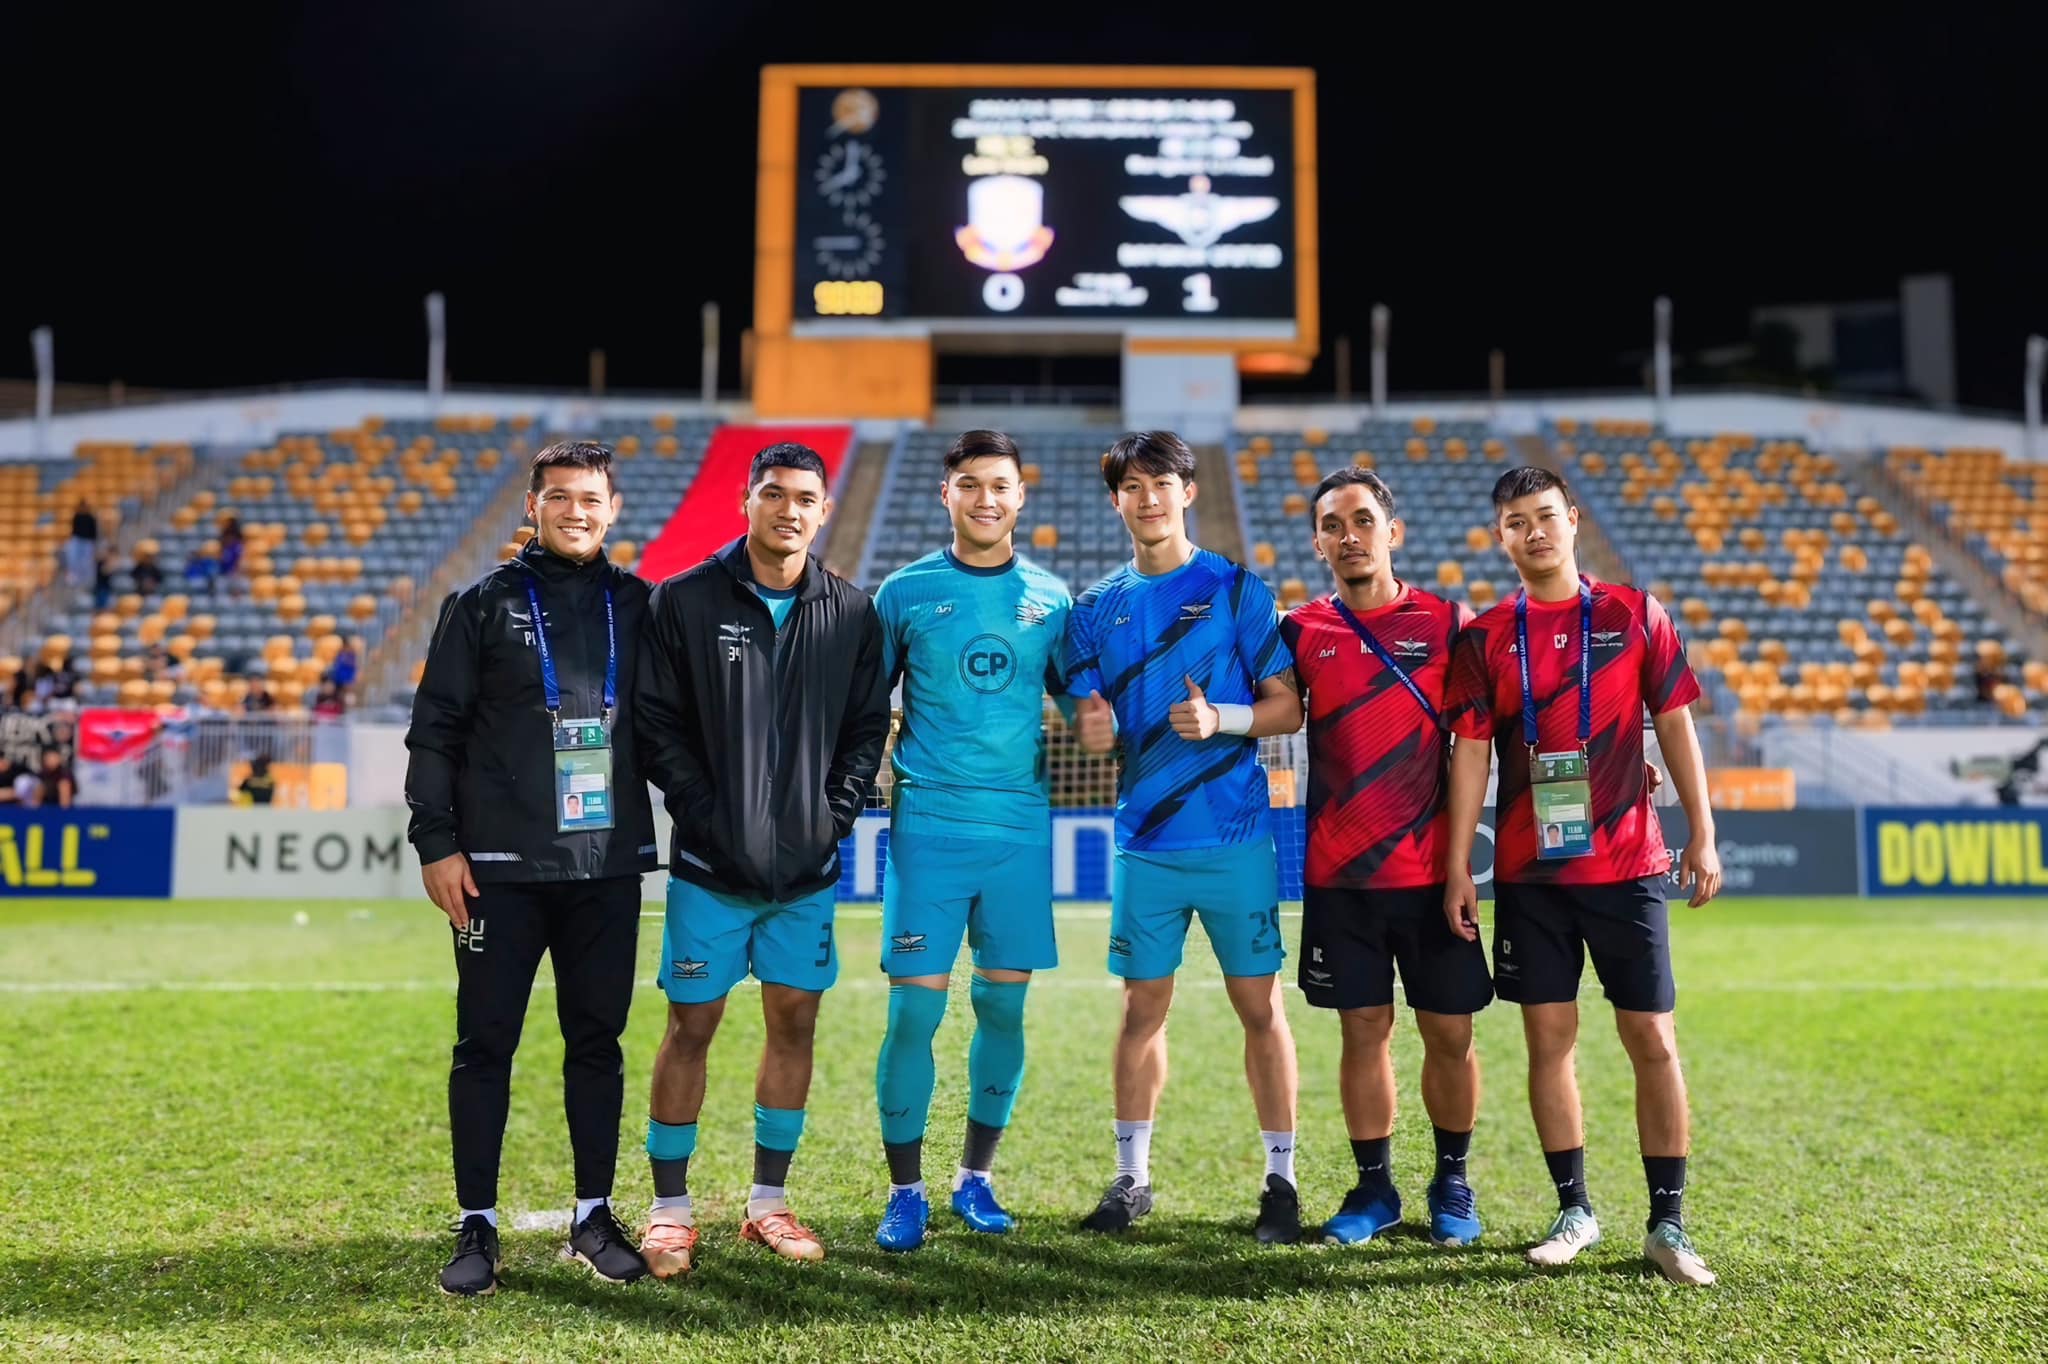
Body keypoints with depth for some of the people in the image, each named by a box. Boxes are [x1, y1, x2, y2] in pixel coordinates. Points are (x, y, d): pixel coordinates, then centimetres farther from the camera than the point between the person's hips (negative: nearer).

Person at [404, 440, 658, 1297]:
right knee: (485, 1046, 3)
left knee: (598, 1042, 9)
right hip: (500, 867, -2)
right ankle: (478, 1227, 15)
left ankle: (594, 1218, 21)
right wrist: (436, 844, -6)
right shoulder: (485, 604, 1)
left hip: (608, 866, 2)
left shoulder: (636, 606, 8)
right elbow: (434, 730, 0)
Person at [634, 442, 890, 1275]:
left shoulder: (851, 613, 6)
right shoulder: (686, 602, -2)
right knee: (691, 1025, 2)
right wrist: (709, 815, -11)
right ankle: (671, 1209, 15)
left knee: (794, 1021, 9)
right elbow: (657, 725, -4)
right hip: (711, 866, -3)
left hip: (809, 867, 3)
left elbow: (867, 730, 9)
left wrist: (834, 817, -3)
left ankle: (768, 1201, 23)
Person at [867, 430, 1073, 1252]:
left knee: (1004, 1006, 6)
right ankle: (905, 1192, 9)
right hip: (927, 824, -2)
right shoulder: (906, 591, 4)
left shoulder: (1049, 597, 9)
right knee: (915, 1006, -4)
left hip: (1020, 828, 2)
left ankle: (976, 1177, 23)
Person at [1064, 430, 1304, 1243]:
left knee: (1259, 1007, 2)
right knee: (1142, 1009, 9)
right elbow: (1087, 719, 13)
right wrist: (1091, 728, -10)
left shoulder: (1238, 590, 1)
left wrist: (1219, 718, -18)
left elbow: (1288, 709, -1)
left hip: (1236, 839, -3)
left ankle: (1281, 1180, 13)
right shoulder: (1097, 607, 10)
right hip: (1145, 841, 3)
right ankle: (1132, 1177, 20)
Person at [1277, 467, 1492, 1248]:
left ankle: (1453, 1185, 24)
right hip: (1339, 875, 1)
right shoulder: (1301, 630, 4)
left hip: (1432, 872, -1)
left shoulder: (1448, 624, 1)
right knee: (1363, 1030, 8)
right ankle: (1374, 1189, 22)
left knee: (1449, 1033, 6)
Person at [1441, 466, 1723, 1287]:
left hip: (1627, 865, -1)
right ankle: (1574, 1210, 18)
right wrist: (1458, 867, 0)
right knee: (1548, 1039, 4)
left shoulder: (1634, 616, 3)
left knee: (1654, 1041, 0)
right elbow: (1470, 755, 4)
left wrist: (1702, 836, 1)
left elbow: (1675, 725, 6)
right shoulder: (1486, 638, 4)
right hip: (1528, 874, 1)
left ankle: (1668, 1223, 11)